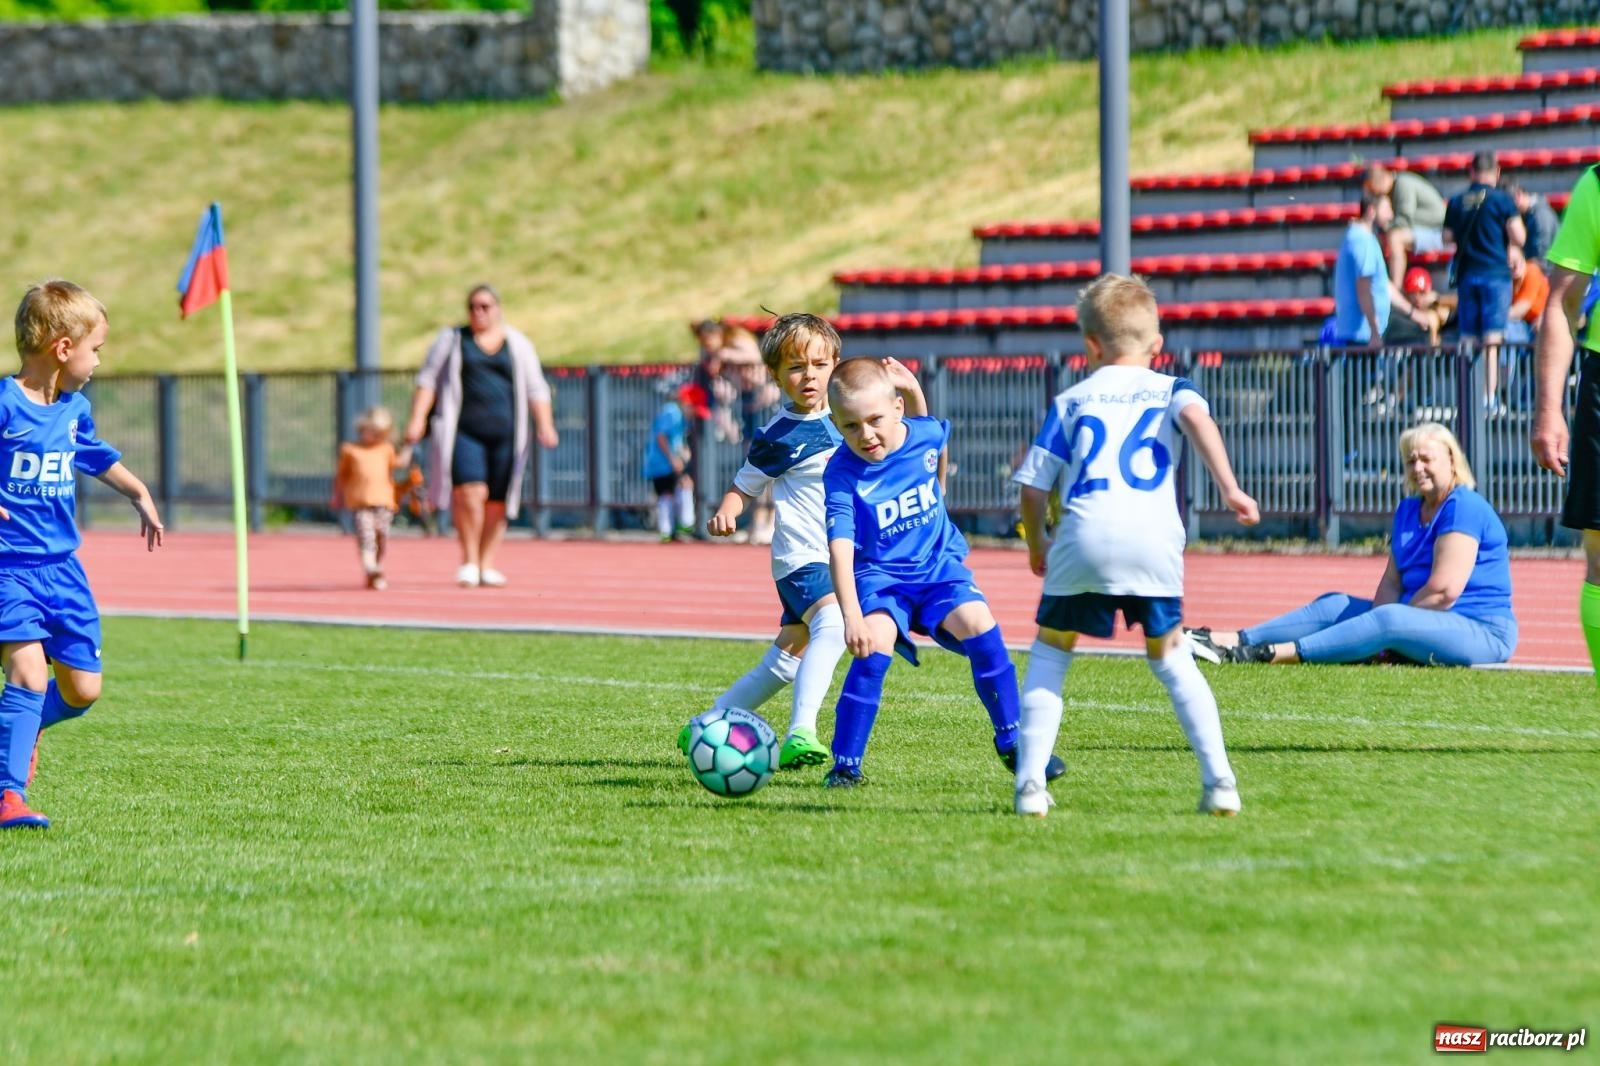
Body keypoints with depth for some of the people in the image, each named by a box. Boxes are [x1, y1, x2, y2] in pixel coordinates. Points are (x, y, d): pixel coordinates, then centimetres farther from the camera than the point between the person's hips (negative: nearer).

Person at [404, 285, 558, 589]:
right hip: (464, 432, -2)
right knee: (470, 492, -19)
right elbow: (428, 380, 8)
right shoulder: (451, 340, 11)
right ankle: (468, 561, -7)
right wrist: (417, 418, -4)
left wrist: (545, 426, 2)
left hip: (505, 435, 2)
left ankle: (486, 566, 11)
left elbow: (536, 389, 14)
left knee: (497, 503, 1)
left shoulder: (517, 344, 14)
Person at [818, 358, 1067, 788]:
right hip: (880, 575, -3)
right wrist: (851, 615, -36)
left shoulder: (927, 435, -10)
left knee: (978, 624, -18)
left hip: (939, 564, 3)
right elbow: (840, 547, -28)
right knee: (874, 644, -26)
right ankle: (845, 765, -14)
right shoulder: (843, 474, -20)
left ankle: (1013, 743, -2)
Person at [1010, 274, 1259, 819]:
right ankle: (1219, 780, 7)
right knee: (1170, 656, 18)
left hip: (1084, 534, -1)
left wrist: (1036, 544, 33)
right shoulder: (1169, 389, 22)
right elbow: (1196, 415, -4)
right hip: (1154, 537, 1)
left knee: (1049, 652, 15)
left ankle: (1030, 784, 4)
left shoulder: (1072, 400, 23)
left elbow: (1033, 485, 16)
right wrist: (1229, 489, -11)